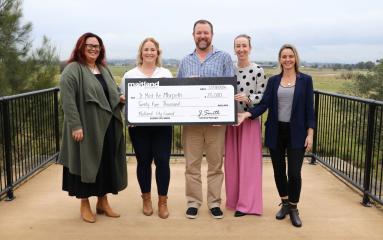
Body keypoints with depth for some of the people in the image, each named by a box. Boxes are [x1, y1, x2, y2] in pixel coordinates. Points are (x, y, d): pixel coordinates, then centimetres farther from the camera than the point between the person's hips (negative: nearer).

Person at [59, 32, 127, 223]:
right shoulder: (72, 70, -9)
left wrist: (120, 98, 2)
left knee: (106, 163, 12)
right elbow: (68, 100, -17)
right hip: (86, 127, -7)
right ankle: (85, 205, 20)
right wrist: (76, 125, -23)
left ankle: (102, 202, 27)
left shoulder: (103, 69, 15)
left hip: (107, 126, 7)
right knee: (87, 163, 3)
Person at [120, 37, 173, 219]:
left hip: (162, 124, 1)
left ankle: (162, 201, 13)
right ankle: (146, 199, 25)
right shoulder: (130, 75, 6)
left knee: (162, 161, -2)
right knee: (143, 162, 8)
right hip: (139, 126, 0)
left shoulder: (166, 74, 10)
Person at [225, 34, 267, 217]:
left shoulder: (258, 71, -6)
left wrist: (247, 99, -23)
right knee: (232, 160, 10)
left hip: (250, 119, -4)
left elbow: (263, 97, -8)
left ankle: (246, 203, 10)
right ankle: (233, 199, 25)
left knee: (248, 160, 0)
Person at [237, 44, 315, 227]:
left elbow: (309, 109, -1)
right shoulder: (273, 80, 5)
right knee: (278, 170, 10)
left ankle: (293, 208, 18)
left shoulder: (305, 80, 1)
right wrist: (247, 114, -20)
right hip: (276, 132, 2)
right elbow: (264, 104, -4)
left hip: (296, 133, -2)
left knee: (294, 172, -4)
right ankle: (285, 204, 31)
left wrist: (310, 133, -7)